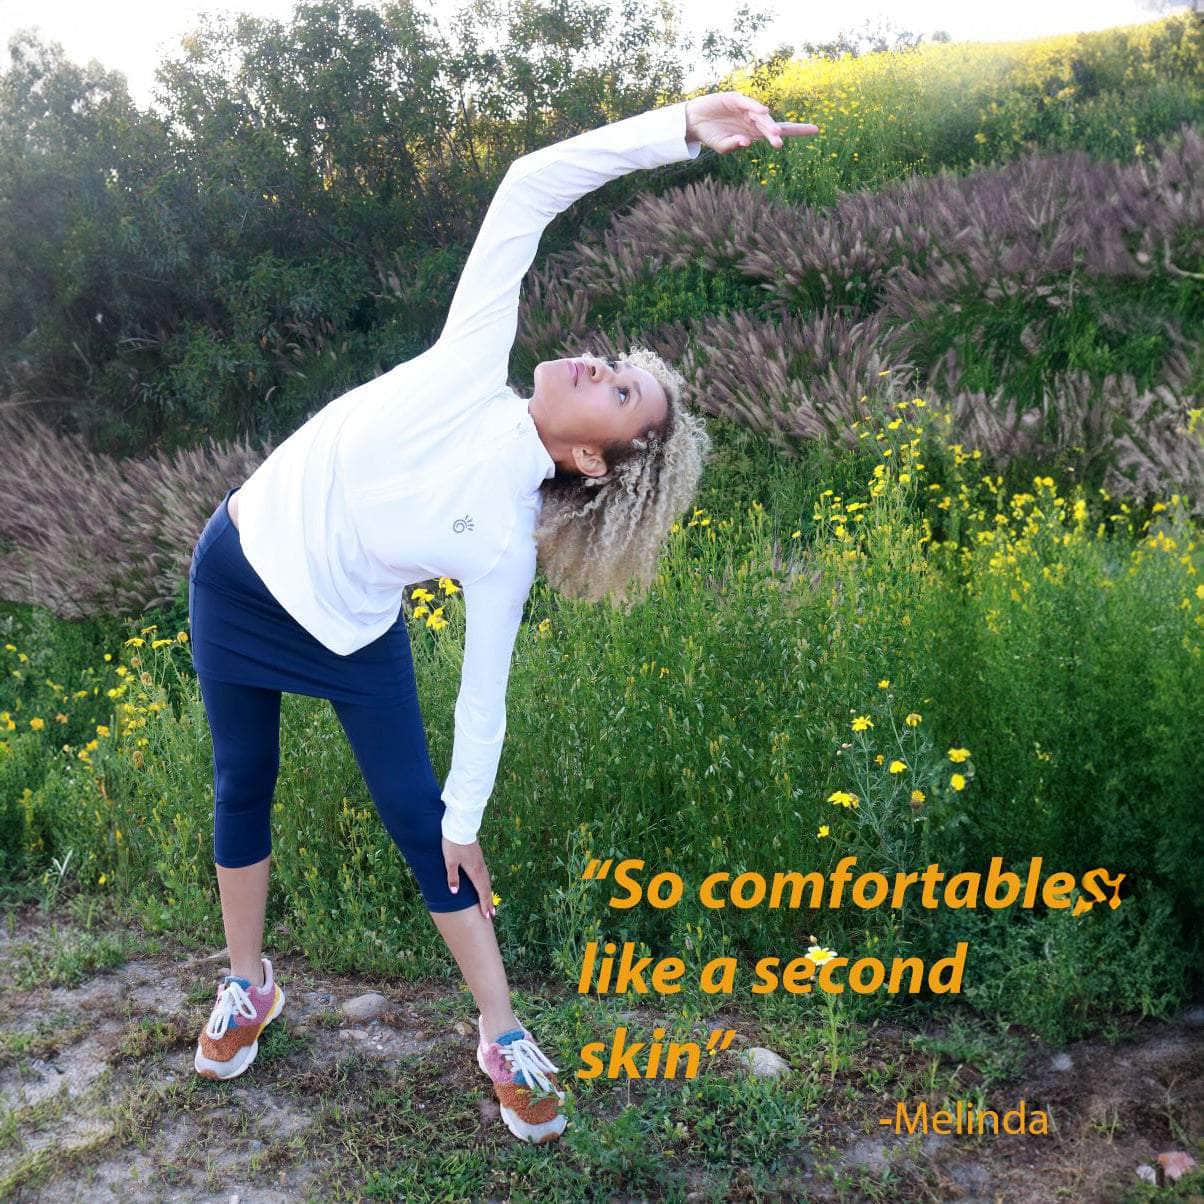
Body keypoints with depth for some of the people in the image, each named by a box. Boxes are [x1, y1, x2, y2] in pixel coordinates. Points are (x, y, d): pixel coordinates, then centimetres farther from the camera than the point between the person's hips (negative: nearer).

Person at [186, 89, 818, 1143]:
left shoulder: (504, 541, -22)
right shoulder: (473, 364, -21)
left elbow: (485, 687, -12)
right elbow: (531, 185, -25)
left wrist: (464, 825, -7)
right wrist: (684, 126, -33)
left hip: (352, 634, -2)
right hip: (237, 577, 2)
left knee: (419, 819, -1)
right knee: (243, 792, 14)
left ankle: (503, 1036, 15)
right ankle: (249, 985, 37)